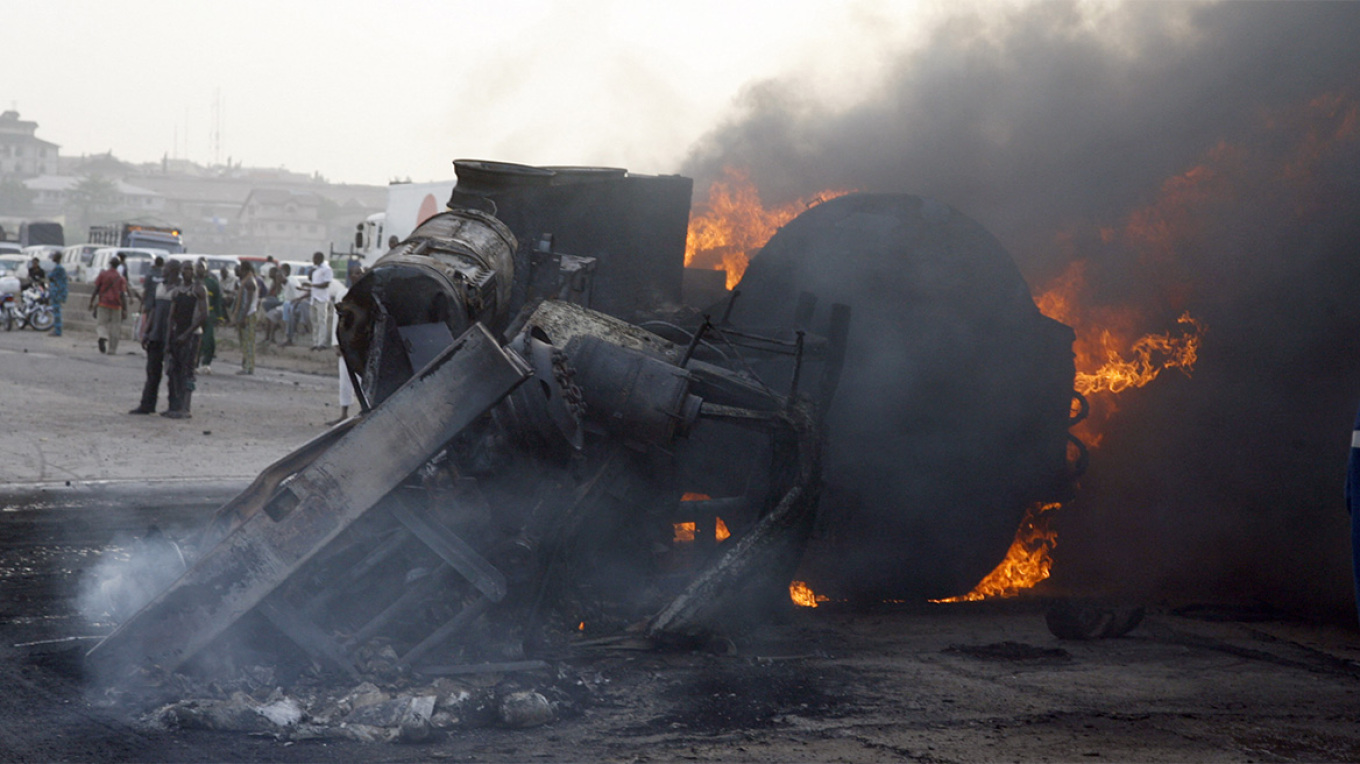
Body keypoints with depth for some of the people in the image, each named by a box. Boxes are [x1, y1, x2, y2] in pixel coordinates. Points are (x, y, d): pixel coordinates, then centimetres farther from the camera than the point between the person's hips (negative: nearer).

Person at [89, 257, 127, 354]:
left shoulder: (102, 274, 2)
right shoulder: (121, 278, 2)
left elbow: (95, 290, 0)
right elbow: (123, 295, -3)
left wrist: (91, 302, 8)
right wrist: (124, 310, -2)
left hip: (103, 303, 0)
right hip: (116, 305, 0)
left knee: (101, 324, 6)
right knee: (114, 327, 8)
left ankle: (103, 336, -26)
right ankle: (112, 349, 7)